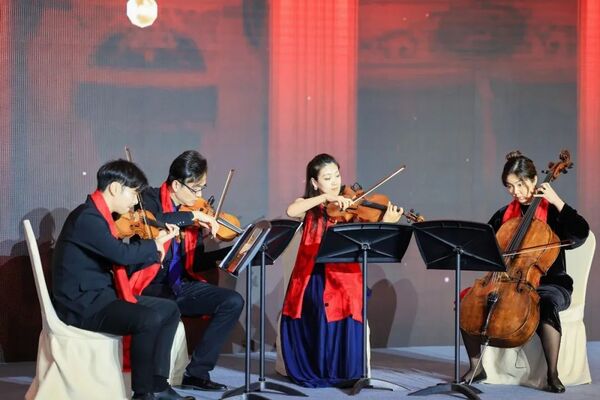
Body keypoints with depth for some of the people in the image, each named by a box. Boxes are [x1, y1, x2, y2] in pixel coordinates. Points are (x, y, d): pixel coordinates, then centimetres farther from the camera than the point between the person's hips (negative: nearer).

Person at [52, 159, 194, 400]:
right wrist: (155, 244, -7)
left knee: (169, 310, 6)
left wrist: (155, 251, 1)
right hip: (81, 304, -10)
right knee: (149, 319, -28)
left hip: (102, 296, 10)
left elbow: (123, 266, 14)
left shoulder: (100, 217, 14)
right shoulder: (86, 218, -17)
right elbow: (123, 254, -26)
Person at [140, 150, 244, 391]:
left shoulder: (192, 211, 9)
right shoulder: (150, 200, -7)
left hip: (182, 286, 6)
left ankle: (197, 371, -4)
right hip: (151, 287, -6)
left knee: (233, 301, -9)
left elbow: (195, 262, 11)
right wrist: (192, 216, -29)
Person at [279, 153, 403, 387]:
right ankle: (309, 370, 2)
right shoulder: (309, 207, 9)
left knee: (343, 315, -21)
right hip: (311, 277, 0)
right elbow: (291, 212, -15)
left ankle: (345, 372, -5)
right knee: (308, 317, -18)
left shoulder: (350, 208, 9)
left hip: (341, 276, 0)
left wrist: (386, 222, -21)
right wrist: (326, 198, -20)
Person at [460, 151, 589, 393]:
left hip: (550, 283, -4)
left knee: (546, 305, -39)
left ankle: (552, 374, -27)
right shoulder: (505, 214, 11)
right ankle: (476, 367, -6)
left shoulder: (552, 211, -2)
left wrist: (556, 201, -19)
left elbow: (581, 233, -19)